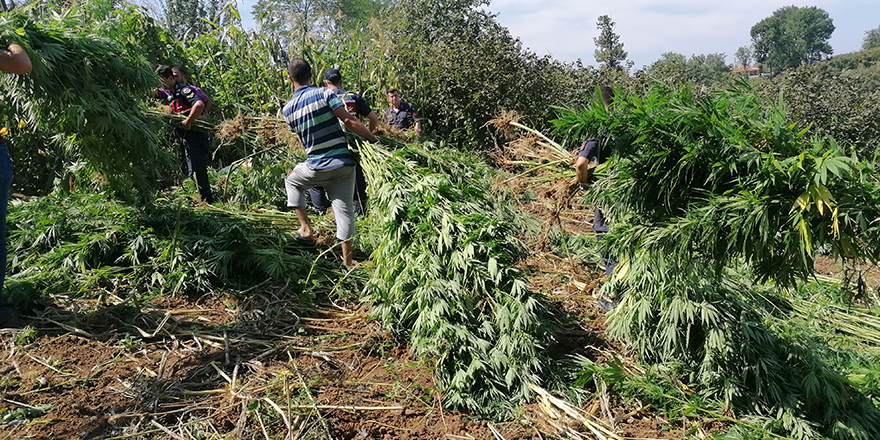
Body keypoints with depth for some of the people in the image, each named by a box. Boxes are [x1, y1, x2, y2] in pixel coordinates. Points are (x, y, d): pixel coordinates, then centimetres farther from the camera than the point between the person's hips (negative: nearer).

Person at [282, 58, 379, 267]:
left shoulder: (287, 109, 3)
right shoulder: (324, 93, -6)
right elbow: (349, 120, -15)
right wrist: (373, 139, -6)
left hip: (317, 167, 1)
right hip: (344, 164, -1)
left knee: (291, 180, 29)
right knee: (344, 210, 7)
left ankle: (306, 229, 21)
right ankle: (347, 260, 12)